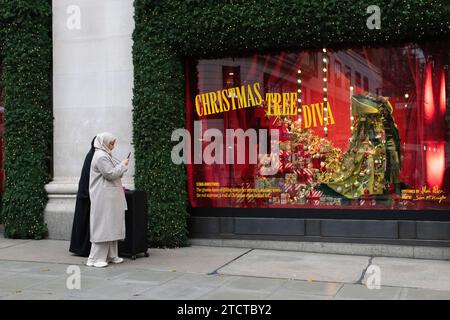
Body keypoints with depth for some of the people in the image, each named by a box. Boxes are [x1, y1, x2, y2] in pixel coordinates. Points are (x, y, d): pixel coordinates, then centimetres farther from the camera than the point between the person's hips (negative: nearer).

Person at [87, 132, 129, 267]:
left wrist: (121, 167, 10)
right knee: (103, 225, -8)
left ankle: (110, 255, 18)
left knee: (111, 226, 12)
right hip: (104, 197, -10)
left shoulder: (105, 155, 18)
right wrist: (123, 165, -9)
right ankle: (95, 258, -3)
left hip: (111, 197, 10)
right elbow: (110, 174, -20)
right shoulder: (101, 156, -14)